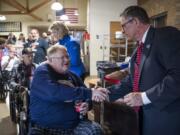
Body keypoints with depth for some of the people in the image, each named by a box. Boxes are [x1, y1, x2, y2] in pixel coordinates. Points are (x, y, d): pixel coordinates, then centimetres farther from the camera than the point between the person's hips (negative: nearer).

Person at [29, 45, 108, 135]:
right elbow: (55, 92, -26)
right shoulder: (42, 73, -7)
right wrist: (89, 93, -29)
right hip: (46, 127, -4)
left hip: (74, 125, 5)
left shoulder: (71, 76, 12)